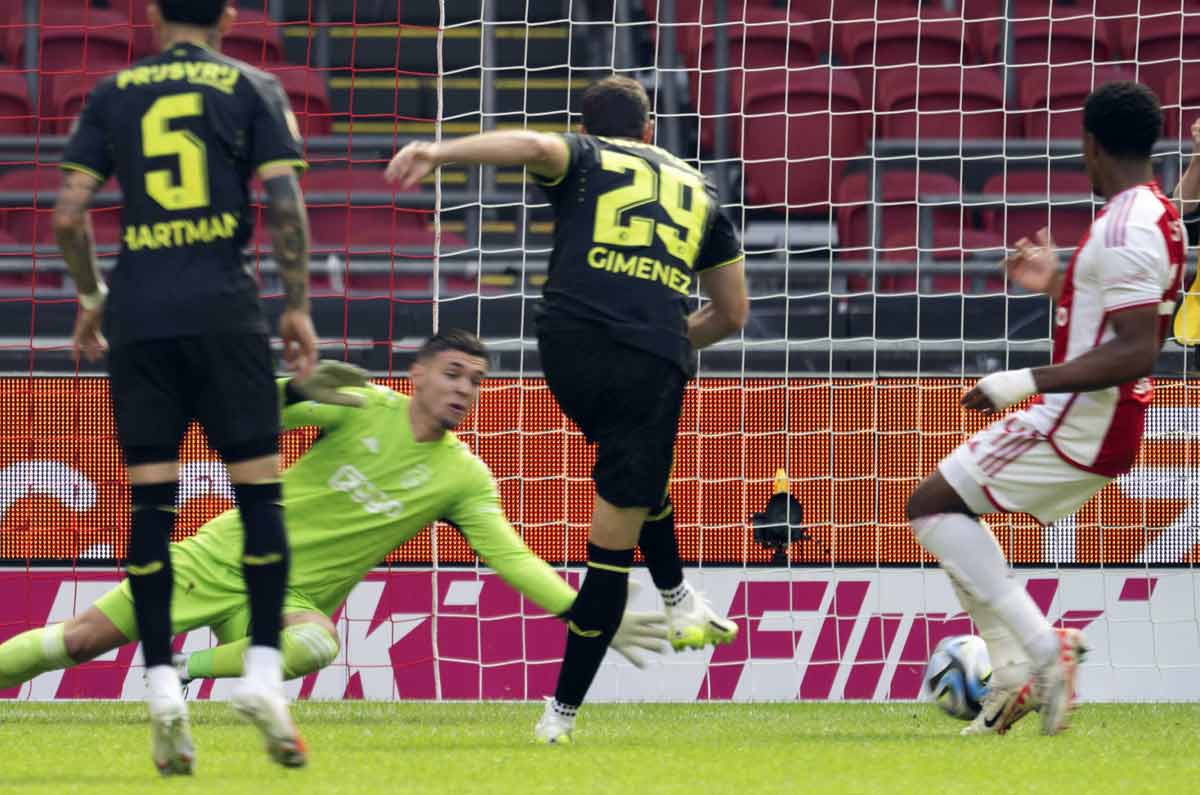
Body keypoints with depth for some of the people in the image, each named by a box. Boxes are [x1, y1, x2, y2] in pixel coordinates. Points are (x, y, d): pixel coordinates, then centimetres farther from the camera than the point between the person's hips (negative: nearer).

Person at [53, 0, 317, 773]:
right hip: (224, 311, -2)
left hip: (138, 315, 2)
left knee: (150, 503, 3)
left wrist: (91, 296, 19)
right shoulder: (253, 89, 4)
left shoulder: (113, 94, 10)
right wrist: (297, 304, 5)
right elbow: (286, 207, -4)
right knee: (259, 490, 2)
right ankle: (264, 672, -9)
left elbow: (69, 213, 5)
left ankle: (162, 685, -4)